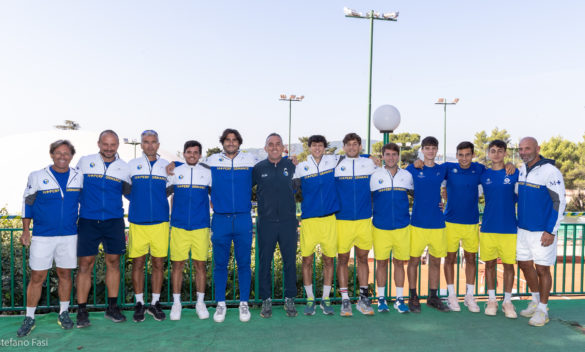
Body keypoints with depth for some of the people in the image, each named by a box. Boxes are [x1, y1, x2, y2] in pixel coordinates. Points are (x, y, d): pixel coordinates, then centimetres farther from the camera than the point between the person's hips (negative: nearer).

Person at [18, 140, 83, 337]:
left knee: (65, 274, 10)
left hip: (69, 235, 2)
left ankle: (64, 313, 24)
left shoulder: (78, 178, 3)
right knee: (37, 277, 2)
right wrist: (25, 231, 4)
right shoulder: (37, 177, -2)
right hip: (42, 236, -2)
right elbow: (27, 203, 5)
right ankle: (29, 318, 17)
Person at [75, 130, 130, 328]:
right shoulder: (85, 162, 5)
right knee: (85, 264, -1)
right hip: (88, 221, -1)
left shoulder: (124, 167, 7)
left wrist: (127, 187, -4)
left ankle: (112, 308, 18)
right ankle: (82, 311, 10)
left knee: (113, 262, 6)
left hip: (114, 221, 1)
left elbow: (129, 193, 16)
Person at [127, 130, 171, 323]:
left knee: (158, 264, 5)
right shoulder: (131, 165, 7)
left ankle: (155, 303, 17)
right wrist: (138, 201, 5)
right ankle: (139, 303, 17)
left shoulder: (167, 166, 8)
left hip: (160, 222, 1)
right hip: (137, 223, 0)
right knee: (138, 263, 4)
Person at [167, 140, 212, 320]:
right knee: (177, 264, 3)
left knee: (200, 264, 4)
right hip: (178, 226, 0)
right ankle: (176, 303, 16)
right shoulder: (175, 172, 7)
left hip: (201, 226, 0)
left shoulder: (208, 173, 7)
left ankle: (200, 302, 17)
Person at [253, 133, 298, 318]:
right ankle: (266, 301, 19)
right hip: (266, 223, 0)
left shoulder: (291, 165, 4)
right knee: (264, 262, 6)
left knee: (290, 261, 6)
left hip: (288, 221, 0)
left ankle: (290, 299, 20)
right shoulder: (258, 168, 4)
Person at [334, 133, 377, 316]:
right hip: (342, 220, -1)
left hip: (364, 219, 2)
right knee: (342, 259, 4)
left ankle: (363, 298, 20)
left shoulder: (370, 163, 7)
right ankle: (345, 300, 14)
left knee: (363, 258, 9)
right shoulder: (336, 165, 2)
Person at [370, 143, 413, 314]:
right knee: (381, 262, 5)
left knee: (399, 262, 7)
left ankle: (399, 299, 18)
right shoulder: (375, 176, 2)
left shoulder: (407, 175, 7)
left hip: (402, 227, 1)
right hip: (380, 227, -1)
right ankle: (381, 299, 18)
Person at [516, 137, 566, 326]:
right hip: (523, 228, 7)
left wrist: (551, 231, -16)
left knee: (542, 269, 3)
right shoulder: (522, 169, 7)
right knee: (525, 265, 14)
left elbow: (559, 202, -14)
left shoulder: (550, 172, -15)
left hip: (542, 231, -7)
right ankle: (536, 301, 34)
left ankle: (542, 310, 18)